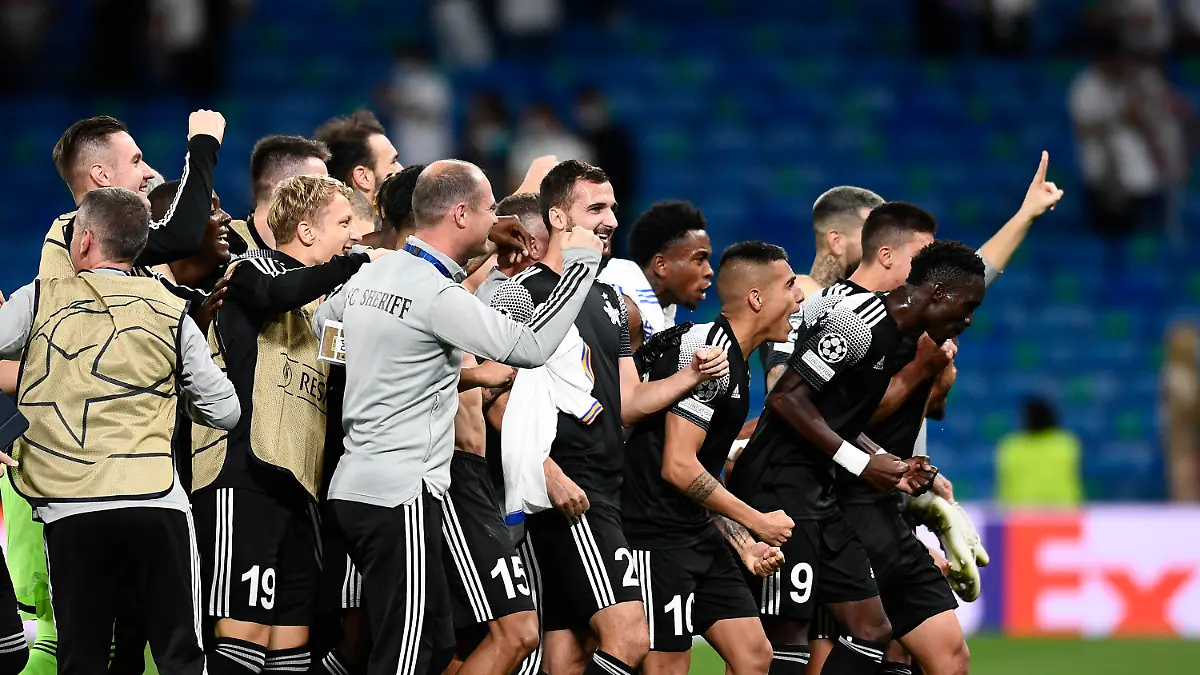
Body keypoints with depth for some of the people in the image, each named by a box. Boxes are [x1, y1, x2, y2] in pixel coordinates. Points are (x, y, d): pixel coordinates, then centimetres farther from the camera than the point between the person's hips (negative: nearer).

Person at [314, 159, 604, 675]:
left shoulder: (367, 278, 11)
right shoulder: (439, 296, -16)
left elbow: (317, 324, 30)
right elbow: (531, 347, -16)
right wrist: (582, 262, -7)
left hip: (354, 488, 9)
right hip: (399, 497, -9)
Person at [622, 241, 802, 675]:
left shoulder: (738, 365, 16)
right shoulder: (708, 349, -15)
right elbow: (678, 467, -21)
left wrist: (744, 545, 9)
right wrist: (757, 522, -13)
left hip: (696, 535, 10)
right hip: (655, 536, -10)